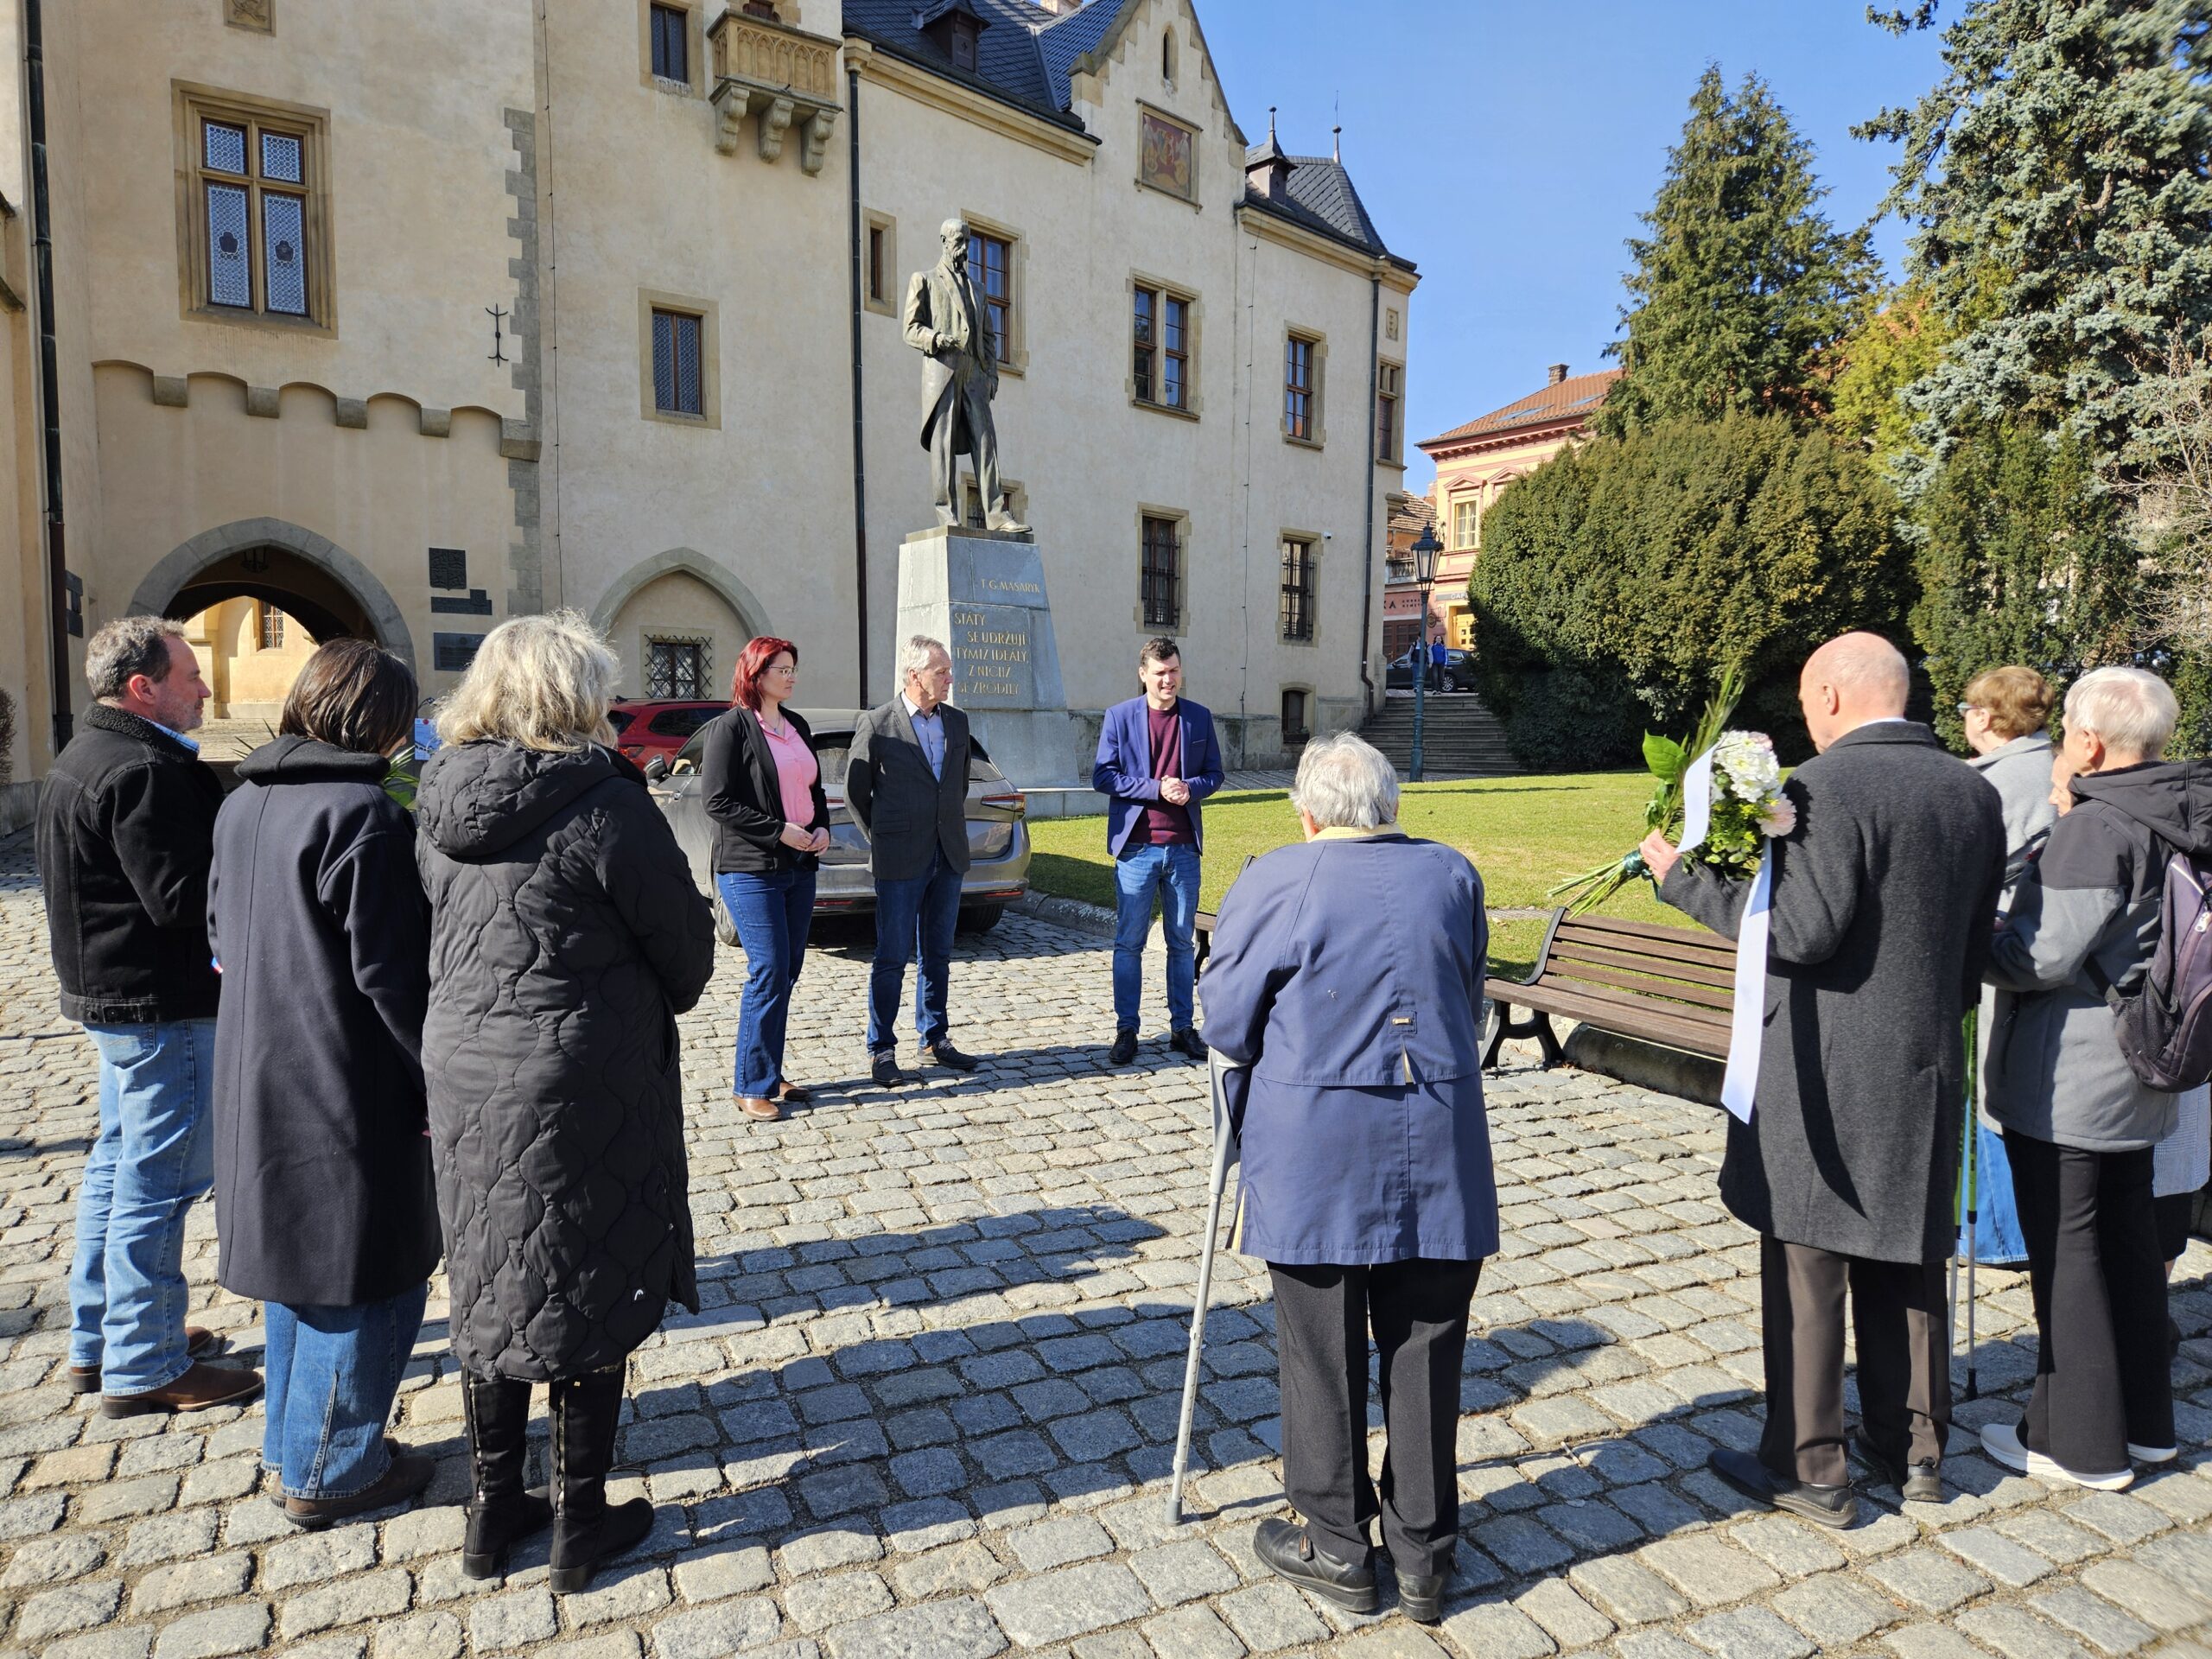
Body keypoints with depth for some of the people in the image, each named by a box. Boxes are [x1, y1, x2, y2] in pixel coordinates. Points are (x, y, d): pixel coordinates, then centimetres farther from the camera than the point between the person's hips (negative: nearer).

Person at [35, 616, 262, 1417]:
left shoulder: (80, 758, 13)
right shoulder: (144, 771, -21)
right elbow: (183, 899, -25)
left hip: (110, 993, 11)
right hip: (163, 1005, -11)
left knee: (117, 1165, 20)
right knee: (158, 1180, -1)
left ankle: (98, 1341, 32)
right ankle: (144, 1367, 10)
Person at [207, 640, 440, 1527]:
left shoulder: (242, 804, 7)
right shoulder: (364, 815, -21)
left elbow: (220, 930, 17)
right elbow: (394, 973, -21)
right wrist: (441, 1080, -13)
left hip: (260, 1086, 9)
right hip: (348, 1095, -9)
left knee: (298, 1263, 23)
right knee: (373, 1279, 6)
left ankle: (294, 1441, 37)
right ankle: (329, 1472, 19)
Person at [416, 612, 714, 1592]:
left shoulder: (441, 802, 2)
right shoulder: (604, 804, -18)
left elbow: (436, 937, 13)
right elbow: (685, 943, -9)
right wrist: (663, 1000, 11)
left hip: (462, 1072, 7)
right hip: (580, 1087, -6)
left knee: (490, 1289, 19)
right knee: (587, 1295, 9)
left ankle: (492, 1511, 34)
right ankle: (581, 1529, 24)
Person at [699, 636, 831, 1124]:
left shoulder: (798, 727, 15)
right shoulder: (731, 727, -7)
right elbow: (717, 800, -13)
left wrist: (823, 827, 3)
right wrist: (780, 831, -16)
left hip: (799, 865, 7)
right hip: (751, 871, -7)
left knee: (788, 971, 9)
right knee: (768, 972, -8)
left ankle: (772, 1073, 20)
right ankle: (753, 1087, 3)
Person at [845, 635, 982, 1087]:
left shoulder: (957, 721, 8)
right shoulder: (877, 724, -8)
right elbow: (856, 793, -1)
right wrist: (882, 842, 2)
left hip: (948, 857, 5)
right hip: (901, 862, -5)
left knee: (938, 956, 14)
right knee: (892, 959, 1)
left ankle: (935, 1038, 25)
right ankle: (882, 1050, 11)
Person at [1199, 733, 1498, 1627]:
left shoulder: (1271, 882, -5)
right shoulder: (1454, 875, 5)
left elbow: (1227, 1027, -2)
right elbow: (1469, 1008, 14)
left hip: (1312, 1158, -3)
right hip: (1440, 1154, 3)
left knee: (1322, 1352, 11)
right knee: (1425, 1351, 14)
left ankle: (1335, 1546, 26)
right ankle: (1422, 1554, 27)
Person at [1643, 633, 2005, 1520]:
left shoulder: (1827, 784, -17)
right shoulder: (1974, 792, 7)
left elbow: (1803, 932, -21)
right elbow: (1977, 944, 12)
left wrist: (1687, 877, -13)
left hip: (1821, 1073, -8)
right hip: (1926, 1069, 8)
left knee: (1806, 1267, 5)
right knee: (1905, 1262, 20)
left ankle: (1807, 1468, 16)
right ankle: (1912, 1446, 33)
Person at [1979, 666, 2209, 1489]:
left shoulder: (2094, 829, -22)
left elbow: (2040, 957, -22)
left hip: (2066, 1082, -9)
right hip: (2137, 1079, 9)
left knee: (2067, 1254, 3)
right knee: (2128, 1241, 19)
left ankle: (2080, 1442, 16)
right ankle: (2142, 1421, 33)